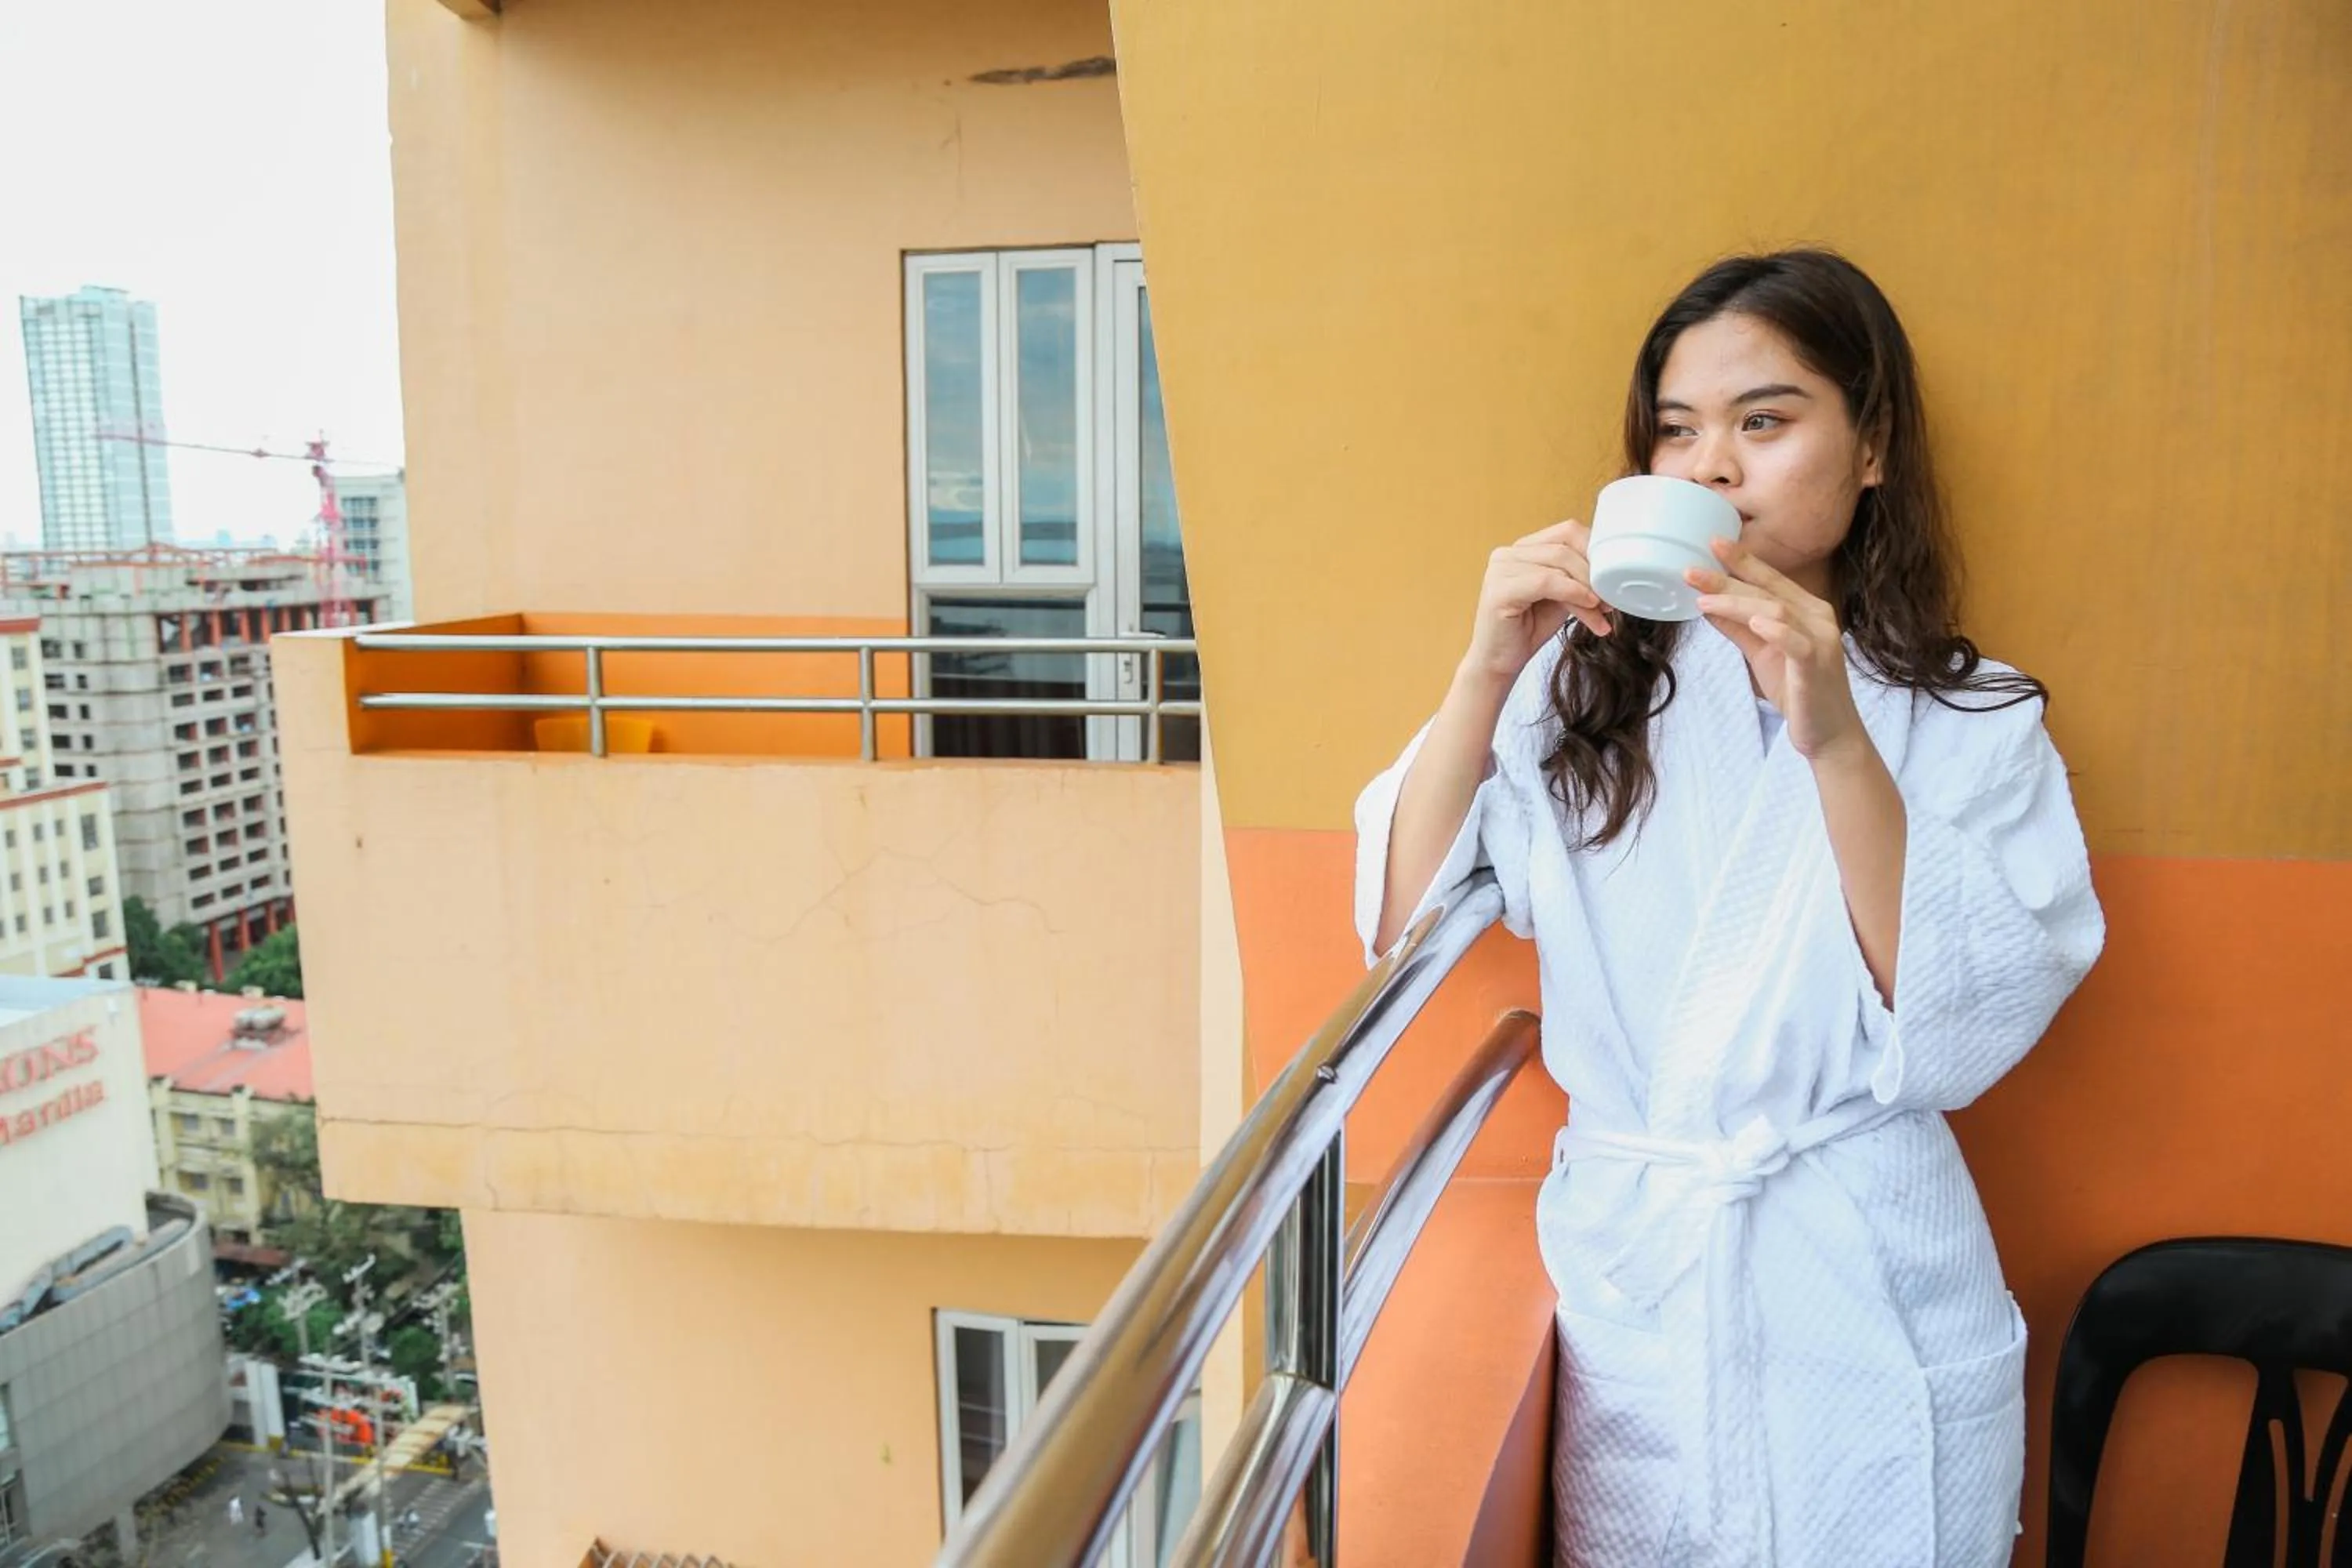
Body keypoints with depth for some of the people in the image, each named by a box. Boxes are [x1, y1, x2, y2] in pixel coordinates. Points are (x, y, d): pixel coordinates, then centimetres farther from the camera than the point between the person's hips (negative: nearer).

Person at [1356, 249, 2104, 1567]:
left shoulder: (1974, 723, -2)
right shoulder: (1587, 687, 0)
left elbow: (1962, 1037, -15)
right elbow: (1401, 926, -8)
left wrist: (1837, 743, -25)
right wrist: (1487, 671, -18)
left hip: (1872, 1315, 0)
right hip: (1626, 1298, 1)